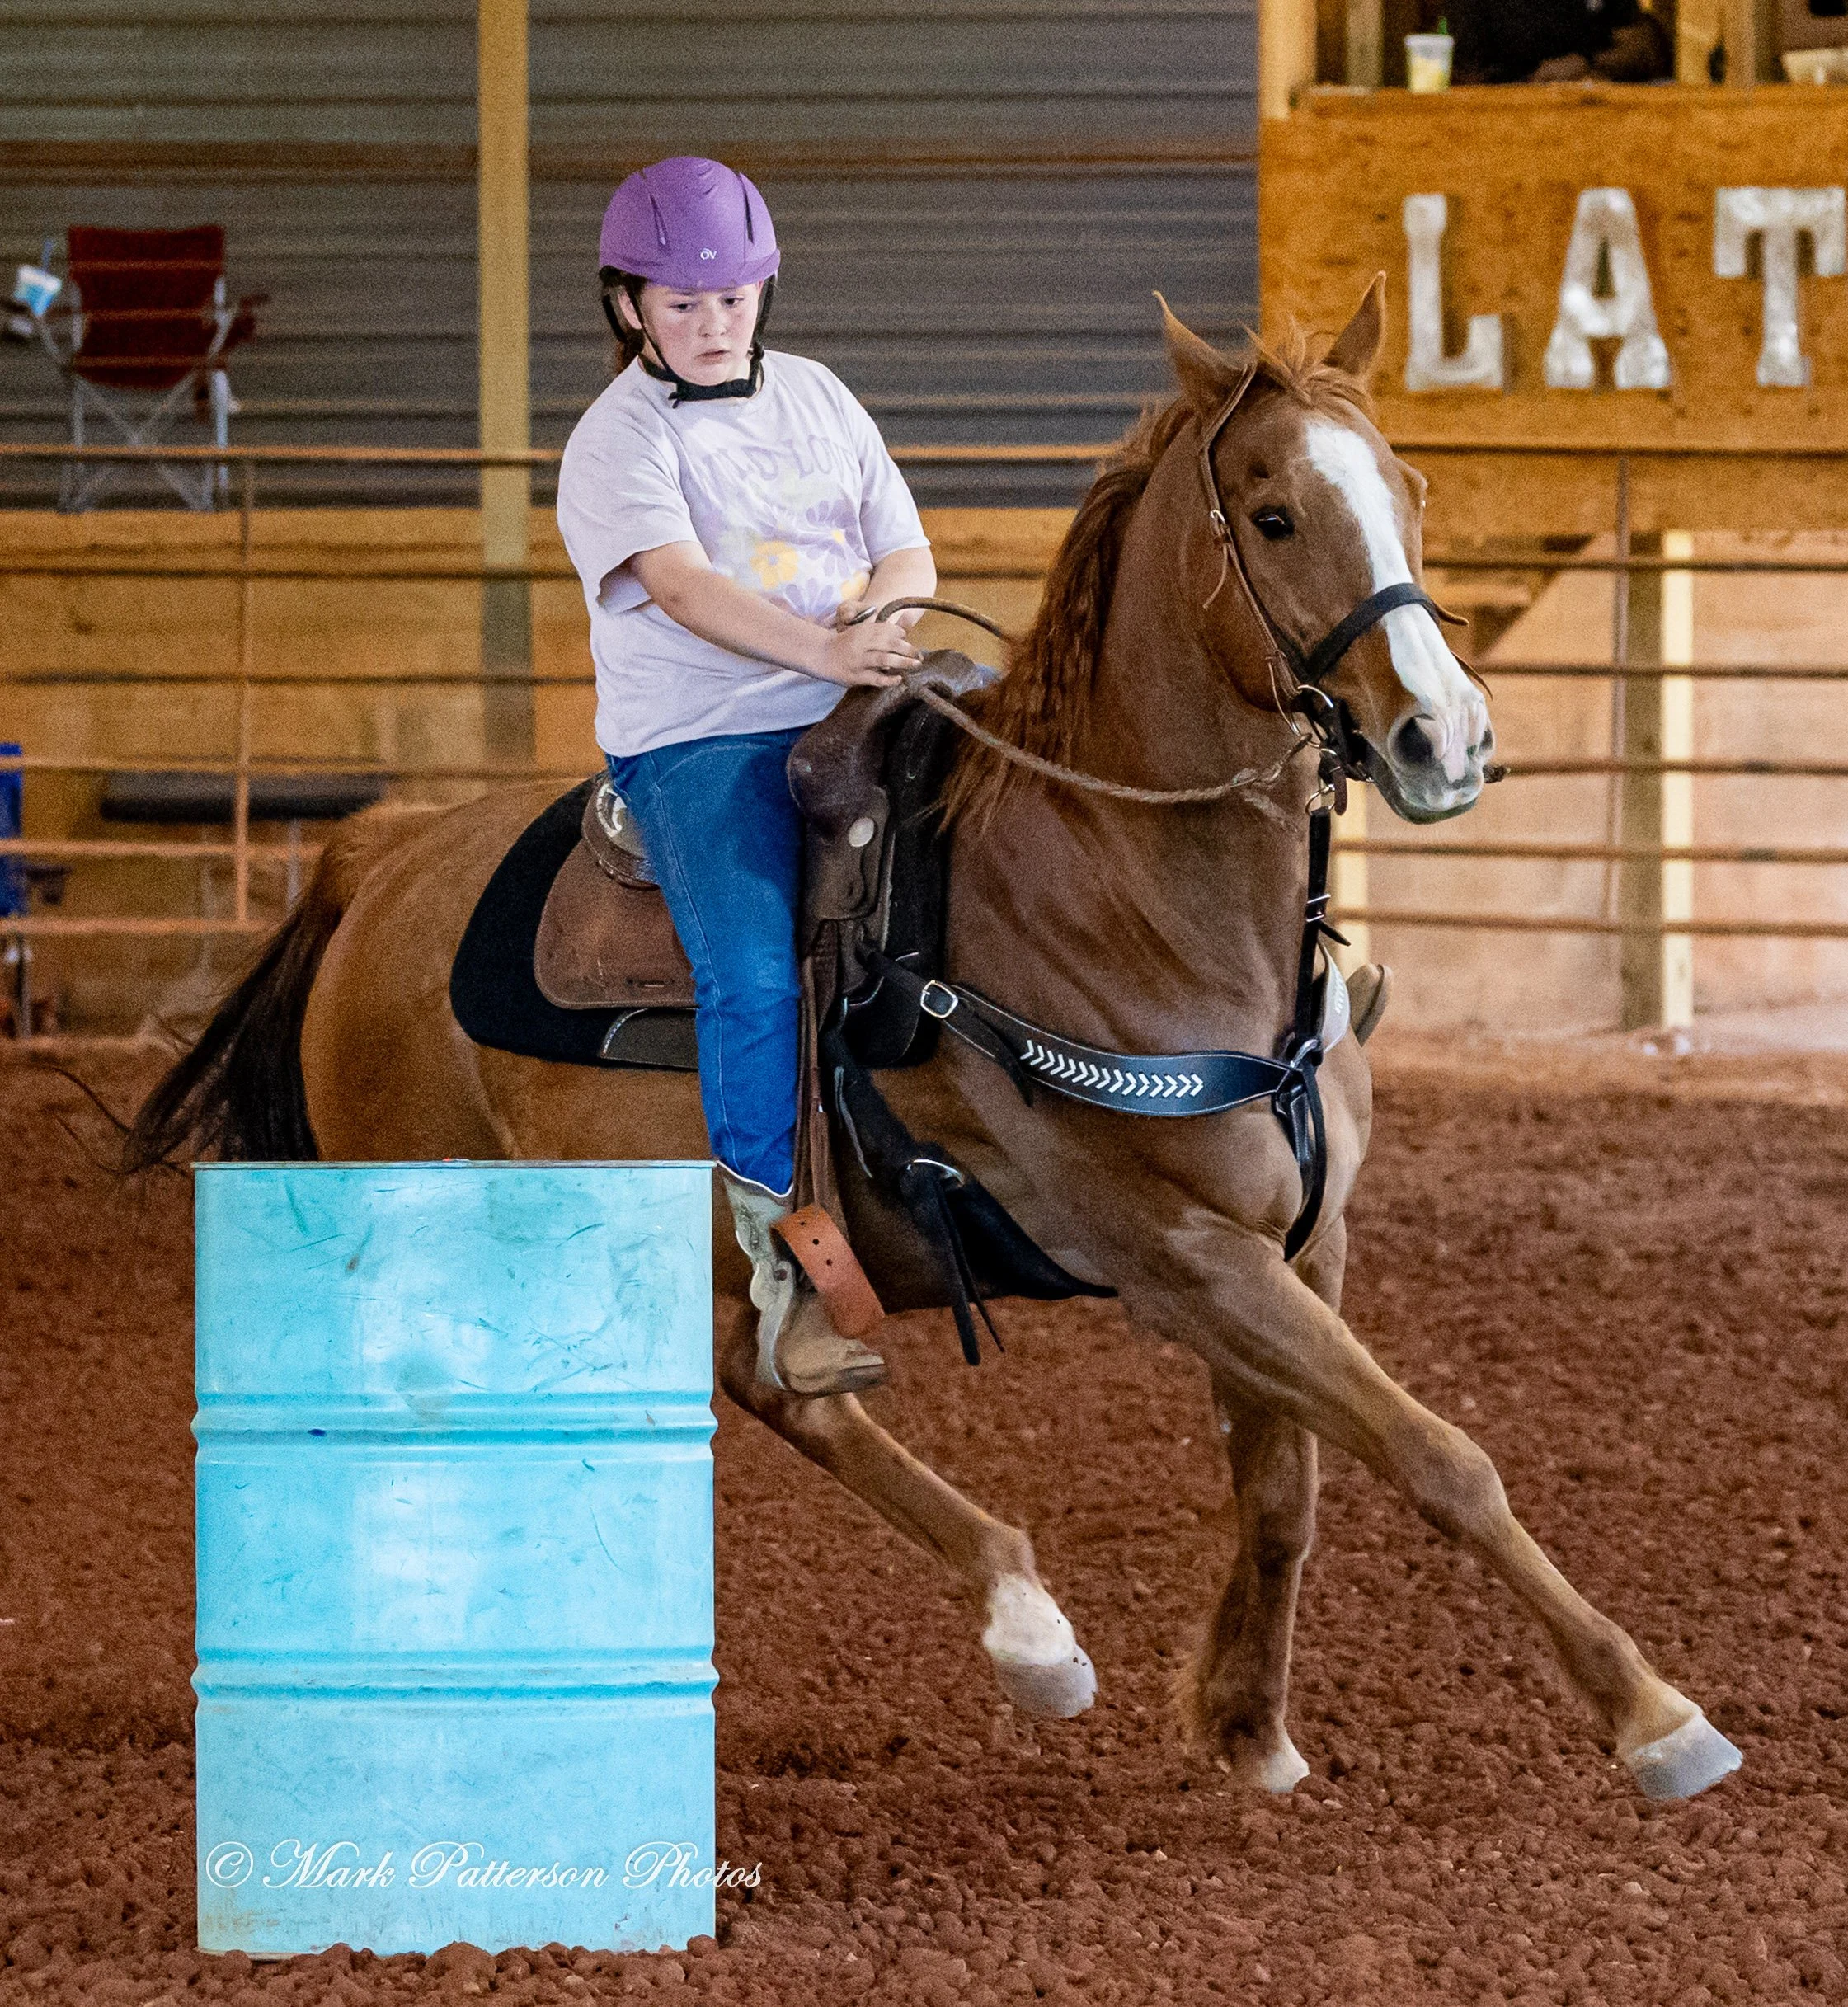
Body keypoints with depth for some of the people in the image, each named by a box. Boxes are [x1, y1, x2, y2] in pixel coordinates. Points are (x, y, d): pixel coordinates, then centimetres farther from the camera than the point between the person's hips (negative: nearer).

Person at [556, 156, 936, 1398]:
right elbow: (683, 585, -18)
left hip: (848, 725, 5)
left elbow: (911, 555, 15)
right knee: (754, 974, -27)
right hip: (696, 743, -5)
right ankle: (786, 1269, -26)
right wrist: (819, 649, -33)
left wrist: (880, 612, -11)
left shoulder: (819, 401, 17)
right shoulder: (620, 442, -1)